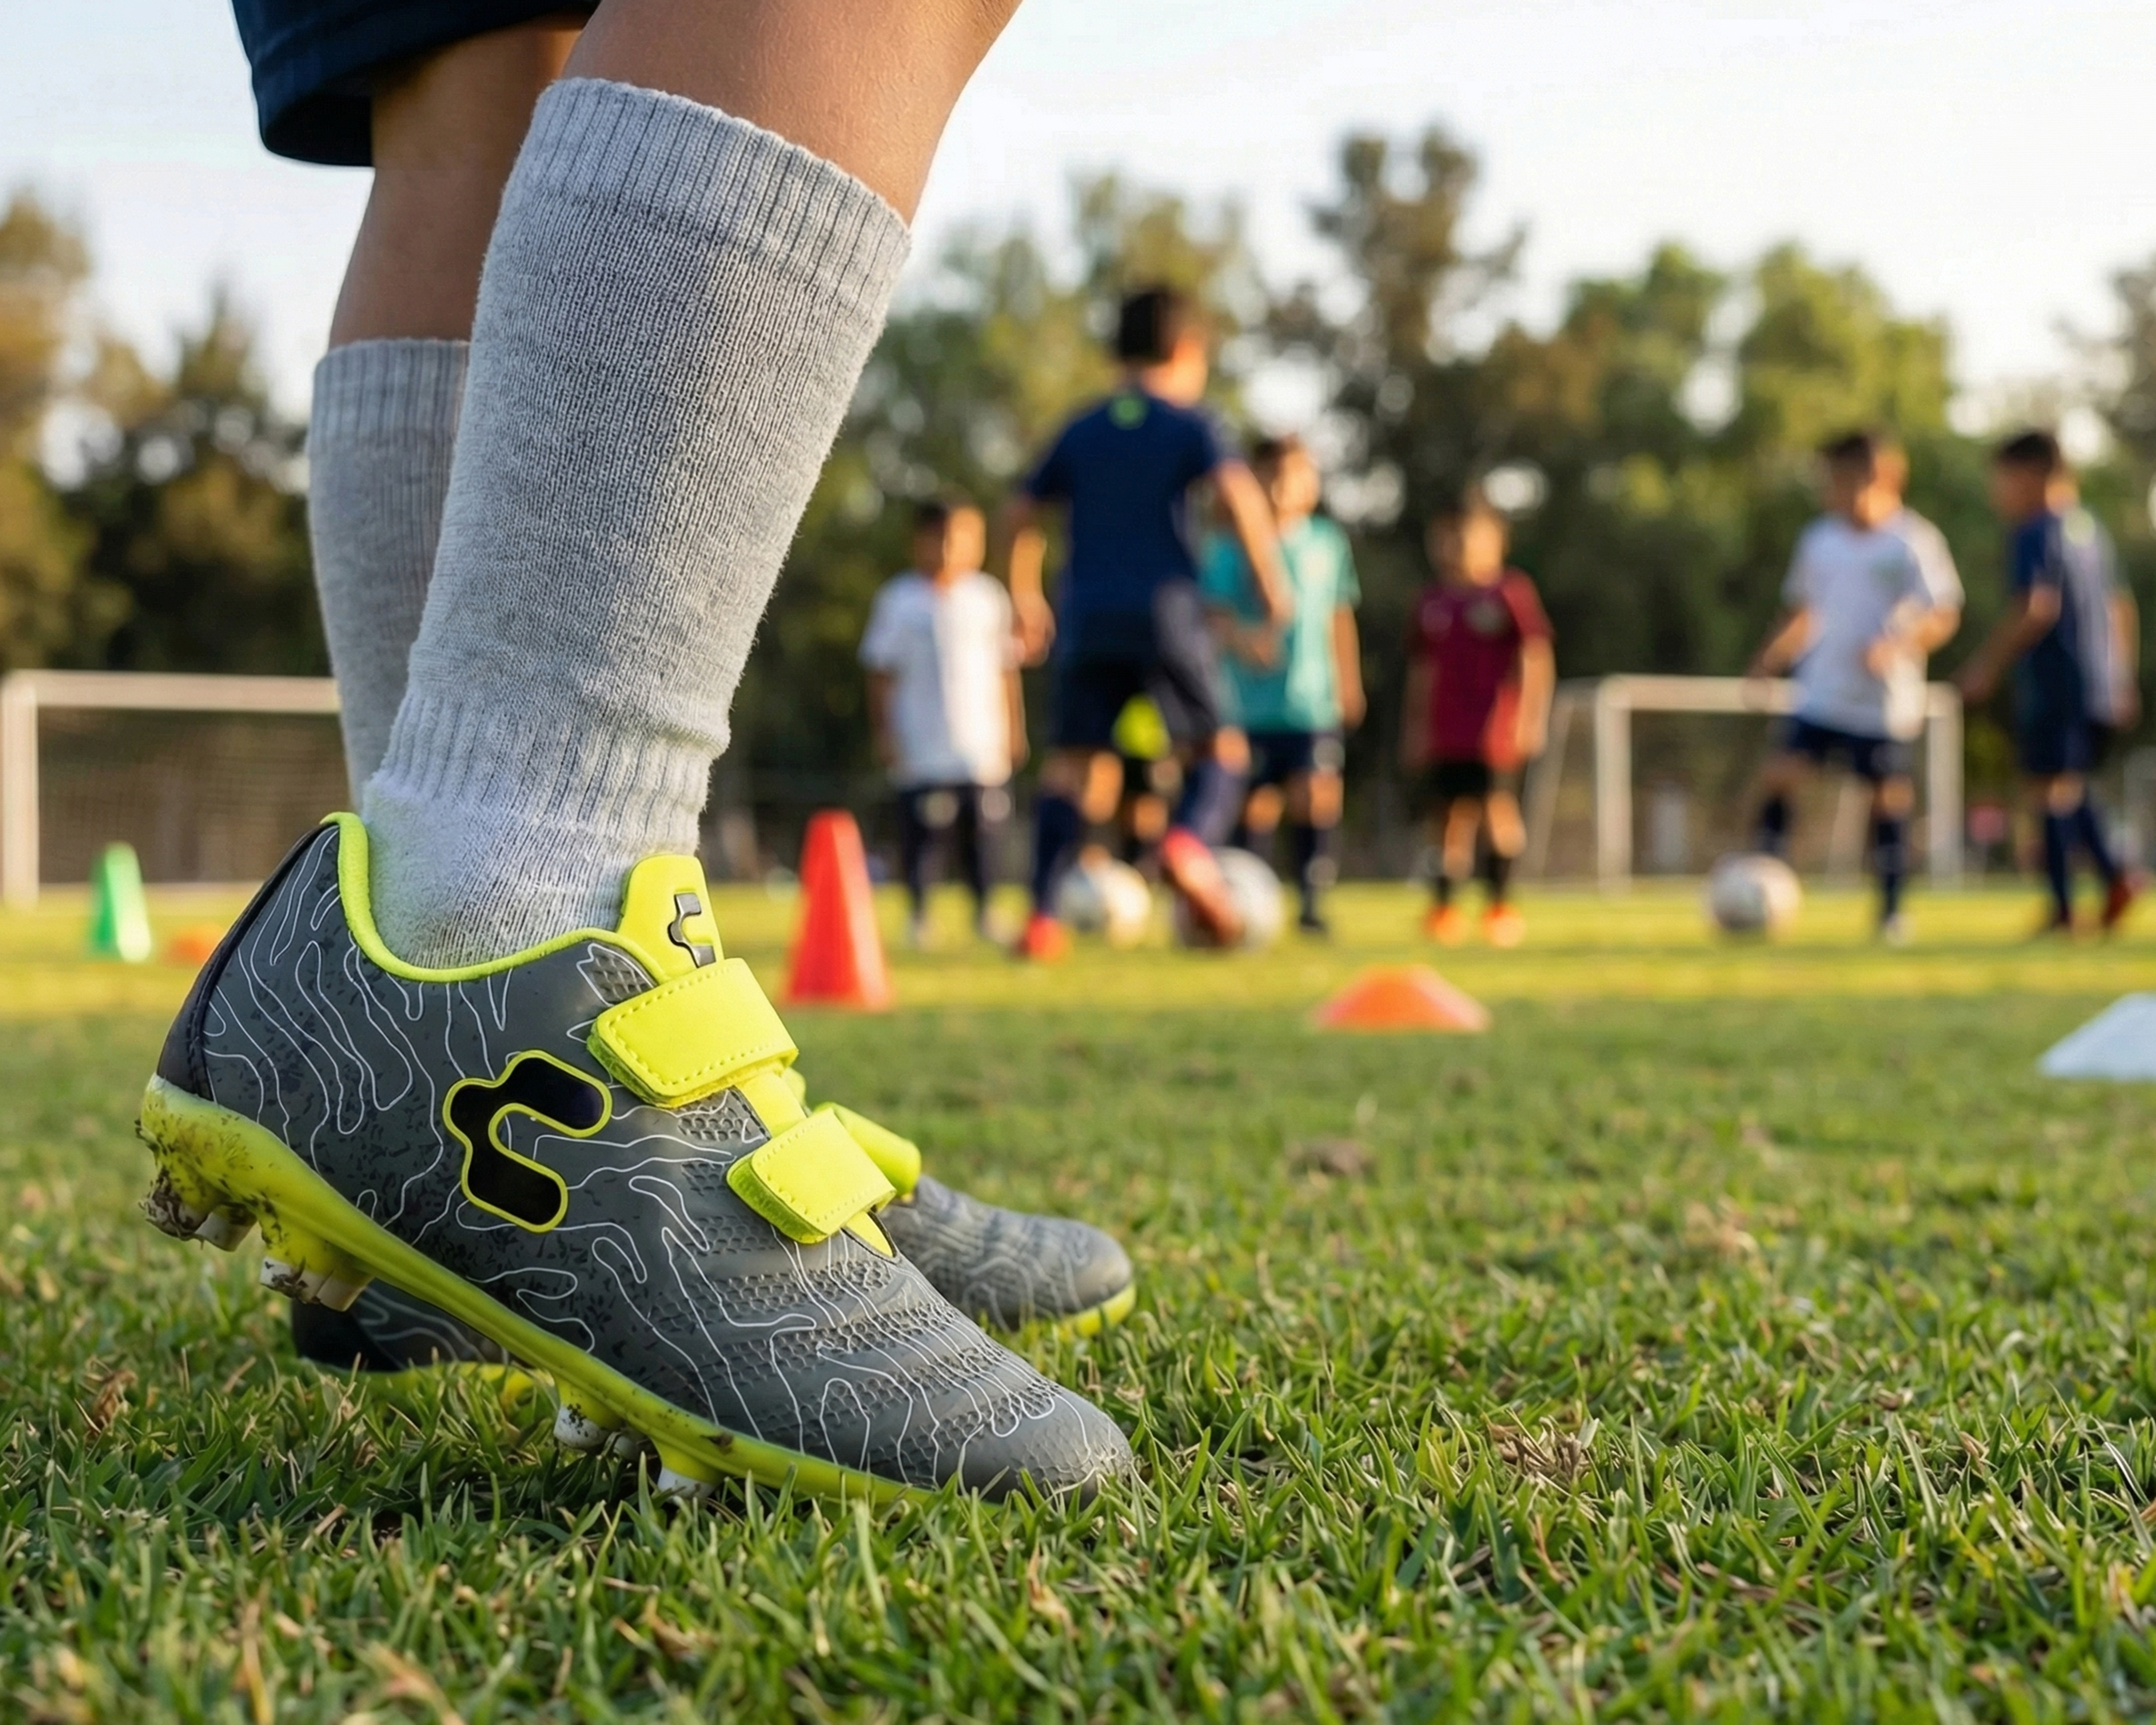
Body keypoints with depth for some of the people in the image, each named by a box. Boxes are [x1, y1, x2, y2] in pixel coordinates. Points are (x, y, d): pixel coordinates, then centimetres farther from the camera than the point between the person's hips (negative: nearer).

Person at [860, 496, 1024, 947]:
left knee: (981, 832, 3)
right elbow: (881, 673, 5)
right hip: (920, 750, -2)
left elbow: (1006, 670, 15)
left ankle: (984, 915, 17)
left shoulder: (989, 597, 9)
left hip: (981, 744, 2)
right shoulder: (897, 600, 2)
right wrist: (883, 731, 0)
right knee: (919, 830, -3)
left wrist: (1014, 730, 14)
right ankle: (918, 916, 9)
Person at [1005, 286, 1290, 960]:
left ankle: (1043, 916, -8)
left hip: (1088, 616, 4)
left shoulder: (1081, 431, 17)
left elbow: (1019, 514, 19)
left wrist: (1027, 599, 29)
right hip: (1165, 607, -3)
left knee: (1074, 760, 4)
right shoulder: (1187, 424, 4)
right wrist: (1272, 582, -6)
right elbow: (1238, 492, -13)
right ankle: (1190, 841, -26)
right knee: (1219, 750, 6)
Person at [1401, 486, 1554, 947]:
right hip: (1445, 733, 4)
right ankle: (1443, 905, 13)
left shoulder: (1511, 592, -3)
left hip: (1497, 732, -4)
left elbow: (1538, 658, -5)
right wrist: (1414, 729, 17)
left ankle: (1500, 904, 4)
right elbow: (1422, 672, 18)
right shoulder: (1433, 601, 11)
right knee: (1450, 817, 5)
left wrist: (1533, 715, -12)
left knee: (1500, 812, -7)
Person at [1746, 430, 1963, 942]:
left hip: (1886, 703, -4)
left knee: (1889, 798, -1)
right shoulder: (1819, 540, 8)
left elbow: (1944, 618, -10)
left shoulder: (1915, 542, -7)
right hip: (1820, 694, 4)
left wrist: (1897, 646, -25)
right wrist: (1769, 657, 11)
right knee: (1779, 776, -10)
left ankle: (1892, 910, 14)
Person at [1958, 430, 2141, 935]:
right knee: (2073, 784, 20)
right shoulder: (2089, 528, 16)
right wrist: (2125, 681, 26)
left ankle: (2062, 908, -4)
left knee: (2052, 788, -3)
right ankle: (2115, 877, 6)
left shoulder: (2036, 533, -10)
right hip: (2101, 685, 9)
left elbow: (2037, 609, -20)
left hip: (2052, 684, -9)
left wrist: (1988, 665, -13)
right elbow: (2122, 609, 20)